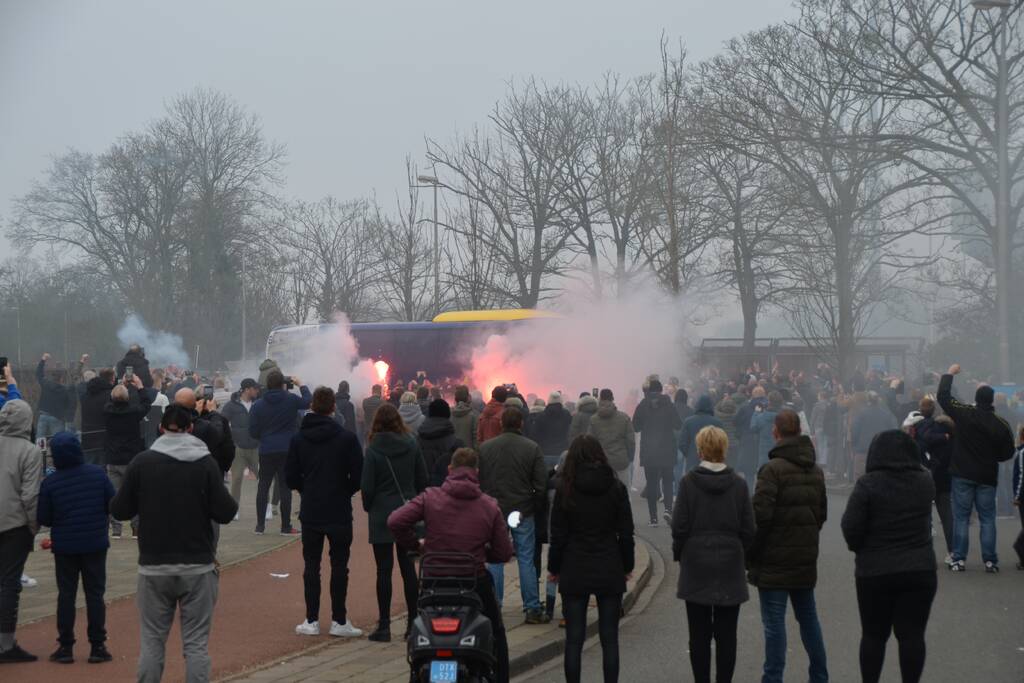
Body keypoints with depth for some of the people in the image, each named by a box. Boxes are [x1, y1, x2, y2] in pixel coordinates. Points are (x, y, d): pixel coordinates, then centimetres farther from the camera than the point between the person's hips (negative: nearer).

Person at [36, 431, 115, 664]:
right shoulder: (98, 474, -7)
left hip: (64, 546, -1)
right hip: (95, 544, 1)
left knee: (66, 595, 9)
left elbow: (43, 519, -6)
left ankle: (66, 647, 9)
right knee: (95, 594, 7)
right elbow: (113, 505, -4)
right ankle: (97, 646, 7)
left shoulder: (49, 483, -10)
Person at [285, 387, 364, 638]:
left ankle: (311, 621, 9)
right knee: (339, 565, 5)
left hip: (310, 511, 2)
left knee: (311, 565, 9)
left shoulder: (298, 438, -1)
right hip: (339, 511, -2)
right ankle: (339, 621, 6)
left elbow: (291, 476, 0)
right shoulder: (347, 438, -10)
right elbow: (358, 476, -10)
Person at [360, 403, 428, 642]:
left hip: (382, 517, -3)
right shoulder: (411, 445, -1)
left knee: (384, 570, 1)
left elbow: (367, 486, -10)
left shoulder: (374, 449, -11)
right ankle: (413, 621, 15)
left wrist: (368, 507, 8)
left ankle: (384, 625, 2)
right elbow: (423, 479, 4)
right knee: (408, 567, 11)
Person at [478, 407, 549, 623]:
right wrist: (536, 508, 8)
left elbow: (477, 481, 3)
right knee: (526, 560, 4)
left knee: (494, 560, 8)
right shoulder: (532, 448, -5)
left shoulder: (485, 448, 0)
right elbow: (541, 484, -5)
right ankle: (532, 609, 6)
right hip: (523, 512, -1)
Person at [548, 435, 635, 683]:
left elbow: (558, 535, -4)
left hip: (575, 572, -1)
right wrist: (627, 566, 12)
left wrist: (554, 568, 8)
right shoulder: (616, 488, -2)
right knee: (609, 638, 8)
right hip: (609, 570, 1)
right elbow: (626, 533, 1)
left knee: (574, 639, 5)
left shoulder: (565, 490, -6)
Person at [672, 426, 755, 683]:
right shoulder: (738, 483, -3)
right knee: (726, 634, 6)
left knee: (699, 634, 6)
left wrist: (679, 554, 8)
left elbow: (680, 526, -7)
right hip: (730, 567, 1)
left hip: (696, 566, -1)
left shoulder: (688, 481, -8)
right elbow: (748, 529, 1)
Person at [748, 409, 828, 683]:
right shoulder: (816, 471, 9)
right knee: (808, 616, 17)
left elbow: (760, 515, -20)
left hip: (774, 559, -7)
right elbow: (822, 512, 15)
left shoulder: (773, 469, -16)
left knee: (774, 622, -3)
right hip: (805, 558, 7)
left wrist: (750, 555, -10)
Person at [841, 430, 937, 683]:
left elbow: (851, 527, -12)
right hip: (920, 570, 2)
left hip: (875, 572, -2)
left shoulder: (868, 484, -12)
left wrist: (861, 548, 4)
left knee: (874, 635, 10)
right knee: (912, 635, 6)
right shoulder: (925, 482, 1)